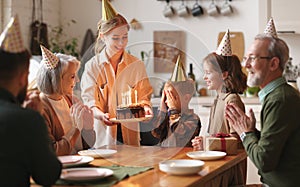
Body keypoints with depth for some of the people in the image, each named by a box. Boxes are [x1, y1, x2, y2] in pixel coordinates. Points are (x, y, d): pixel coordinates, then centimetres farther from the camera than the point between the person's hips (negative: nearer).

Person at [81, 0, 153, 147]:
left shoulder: (137, 65, 7)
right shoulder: (92, 66, 2)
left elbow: (143, 95, 11)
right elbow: (89, 99, 0)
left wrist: (145, 107, -11)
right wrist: (100, 115, -19)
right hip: (103, 132, -1)